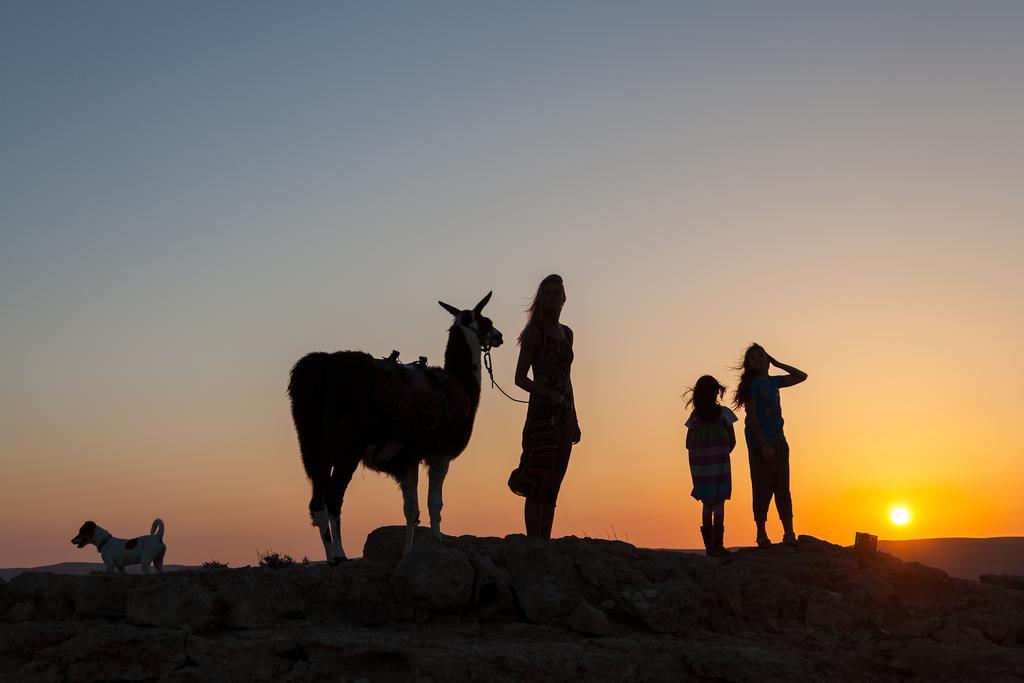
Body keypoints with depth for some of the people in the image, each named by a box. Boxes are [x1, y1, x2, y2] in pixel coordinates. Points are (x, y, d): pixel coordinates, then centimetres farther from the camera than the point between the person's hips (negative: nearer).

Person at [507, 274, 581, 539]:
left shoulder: (566, 333, 17)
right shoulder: (534, 332, -2)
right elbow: (520, 378, -5)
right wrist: (549, 394, -20)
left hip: (563, 417, 7)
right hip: (541, 413, -7)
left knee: (552, 486, 6)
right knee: (538, 484, -10)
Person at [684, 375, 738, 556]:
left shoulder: (695, 416, 2)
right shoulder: (724, 413, -4)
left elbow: (688, 444, 3)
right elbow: (732, 441, -3)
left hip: (699, 467, 3)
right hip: (719, 466, -3)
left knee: (707, 504, 13)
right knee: (719, 504, 2)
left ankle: (709, 546, 14)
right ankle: (718, 544, -3)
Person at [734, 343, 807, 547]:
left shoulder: (773, 382, 13)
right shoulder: (752, 384, -7)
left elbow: (801, 376, 24)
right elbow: (751, 417, -13)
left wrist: (777, 363, 14)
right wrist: (764, 445, -18)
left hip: (778, 441, 6)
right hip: (759, 442, -6)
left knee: (782, 488, 4)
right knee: (763, 488, -4)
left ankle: (789, 532, 4)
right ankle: (761, 533, 2)